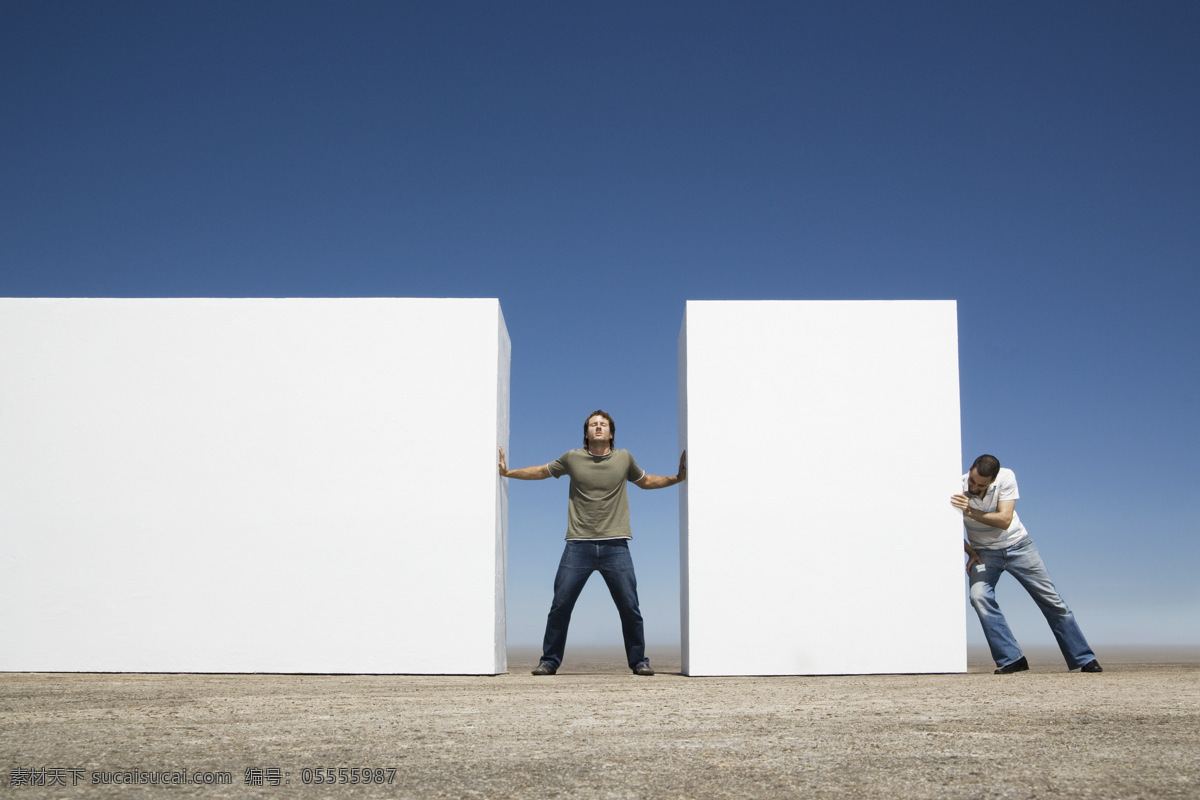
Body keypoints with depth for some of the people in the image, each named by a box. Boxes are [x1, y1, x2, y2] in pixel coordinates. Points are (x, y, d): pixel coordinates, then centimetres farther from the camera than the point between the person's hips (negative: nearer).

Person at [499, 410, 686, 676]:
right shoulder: (572, 458, 6)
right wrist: (507, 472, 17)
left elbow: (645, 481, 26)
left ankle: (639, 661, 15)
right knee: (560, 605, -2)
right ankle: (549, 661, 11)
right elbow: (541, 472, 21)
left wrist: (678, 478, 17)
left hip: (615, 546, 0)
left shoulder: (624, 458, 9)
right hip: (579, 545, 0)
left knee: (629, 607, -1)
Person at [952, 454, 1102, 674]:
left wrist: (971, 512, -40)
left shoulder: (1006, 477, -23)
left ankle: (1083, 658, 16)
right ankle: (1011, 659, -17)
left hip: (1017, 545, 0)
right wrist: (970, 552, -16)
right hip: (984, 551, 0)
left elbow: (1005, 520, -31)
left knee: (1051, 600, 2)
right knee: (979, 596, -26)